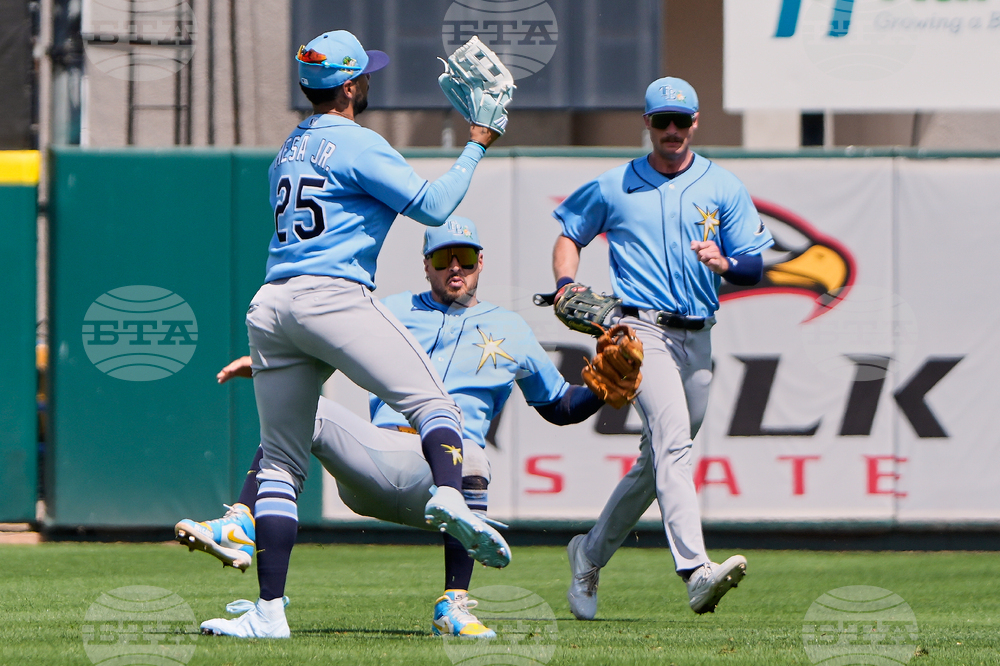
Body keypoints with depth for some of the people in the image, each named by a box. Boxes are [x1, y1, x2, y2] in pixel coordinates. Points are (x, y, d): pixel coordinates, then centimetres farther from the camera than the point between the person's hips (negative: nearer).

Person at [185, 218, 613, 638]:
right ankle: (240, 530, -36)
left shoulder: (510, 331, 24)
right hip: (374, 457, 1)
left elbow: (560, 406, 28)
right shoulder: (395, 312, 24)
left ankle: (452, 607, -36)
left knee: (469, 458, -38)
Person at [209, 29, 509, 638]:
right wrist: (477, 146, 5)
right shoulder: (356, 145, -1)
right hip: (333, 296, -7)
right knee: (431, 399, -8)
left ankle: (270, 610, 0)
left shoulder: (290, 149, 24)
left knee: (281, 462, 6)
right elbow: (433, 207, -5)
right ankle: (450, 496, -39)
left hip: (271, 306, 7)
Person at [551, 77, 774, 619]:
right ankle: (695, 572, -38)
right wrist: (565, 284, 3)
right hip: (640, 327, -4)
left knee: (656, 462, 11)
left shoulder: (723, 188, 11)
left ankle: (590, 554, 32)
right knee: (673, 441, -24)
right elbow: (569, 234, 23)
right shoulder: (613, 188, 10)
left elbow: (757, 268, 8)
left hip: (697, 339, 4)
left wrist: (725, 264, -15)